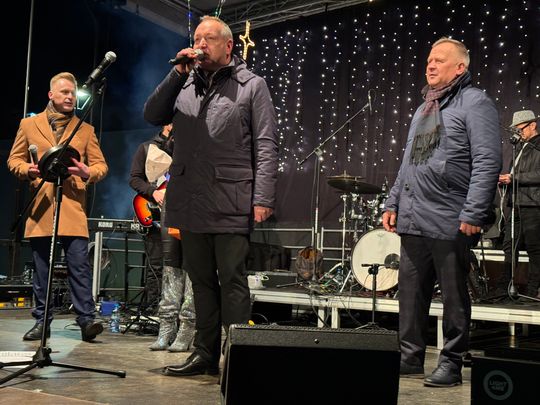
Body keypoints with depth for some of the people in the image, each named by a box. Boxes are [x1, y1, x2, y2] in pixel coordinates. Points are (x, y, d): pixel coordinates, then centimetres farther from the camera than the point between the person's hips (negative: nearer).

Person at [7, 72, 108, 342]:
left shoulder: (85, 130, 13)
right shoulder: (29, 125, 14)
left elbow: (101, 165, 9)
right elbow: (14, 159, 14)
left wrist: (88, 172, -14)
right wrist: (27, 170, -8)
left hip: (73, 206, -1)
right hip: (40, 207, 1)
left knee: (79, 265, -9)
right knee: (41, 268, 6)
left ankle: (87, 319, -6)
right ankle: (42, 321, 14)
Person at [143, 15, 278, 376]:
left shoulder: (252, 85, 4)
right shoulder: (185, 84, 17)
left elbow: (266, 146, -2)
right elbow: (153, 116, 6)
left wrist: (263, 198, -12)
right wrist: (178, 72, -1)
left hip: (231, 205, -5)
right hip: (191, 203, 5)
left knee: (232, 281, -2)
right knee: (202, 281, 11)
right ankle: (205, 353, 20)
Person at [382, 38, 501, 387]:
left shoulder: (475, 102, -3)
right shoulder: (424, 108, 21)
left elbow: (488, 162, -13)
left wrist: (472, 214, -19)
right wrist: (393, 202, 17)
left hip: (451, 223, -7)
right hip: (413, 221, 8)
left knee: (454, 298, 2)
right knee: (411, 293, 10)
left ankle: (451, 364, 12)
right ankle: (411, 357, 22)